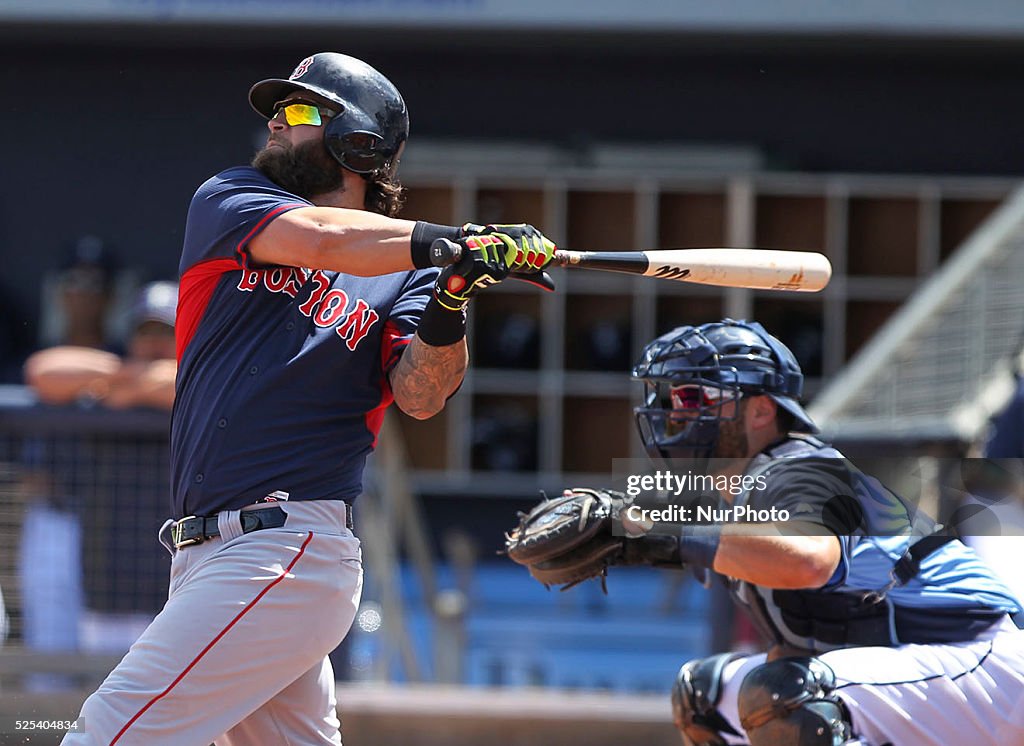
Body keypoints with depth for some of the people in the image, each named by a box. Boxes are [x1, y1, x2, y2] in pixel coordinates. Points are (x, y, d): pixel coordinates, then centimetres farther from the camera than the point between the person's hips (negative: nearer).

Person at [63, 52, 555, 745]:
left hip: (286, 552, -5)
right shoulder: (226, 203, 13)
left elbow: (421, 395, -10)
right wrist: (460, 241, -20)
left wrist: (451, 299, -29)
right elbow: (317, 240, -7)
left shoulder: (400, 276, 5)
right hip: (207, 555, 5)